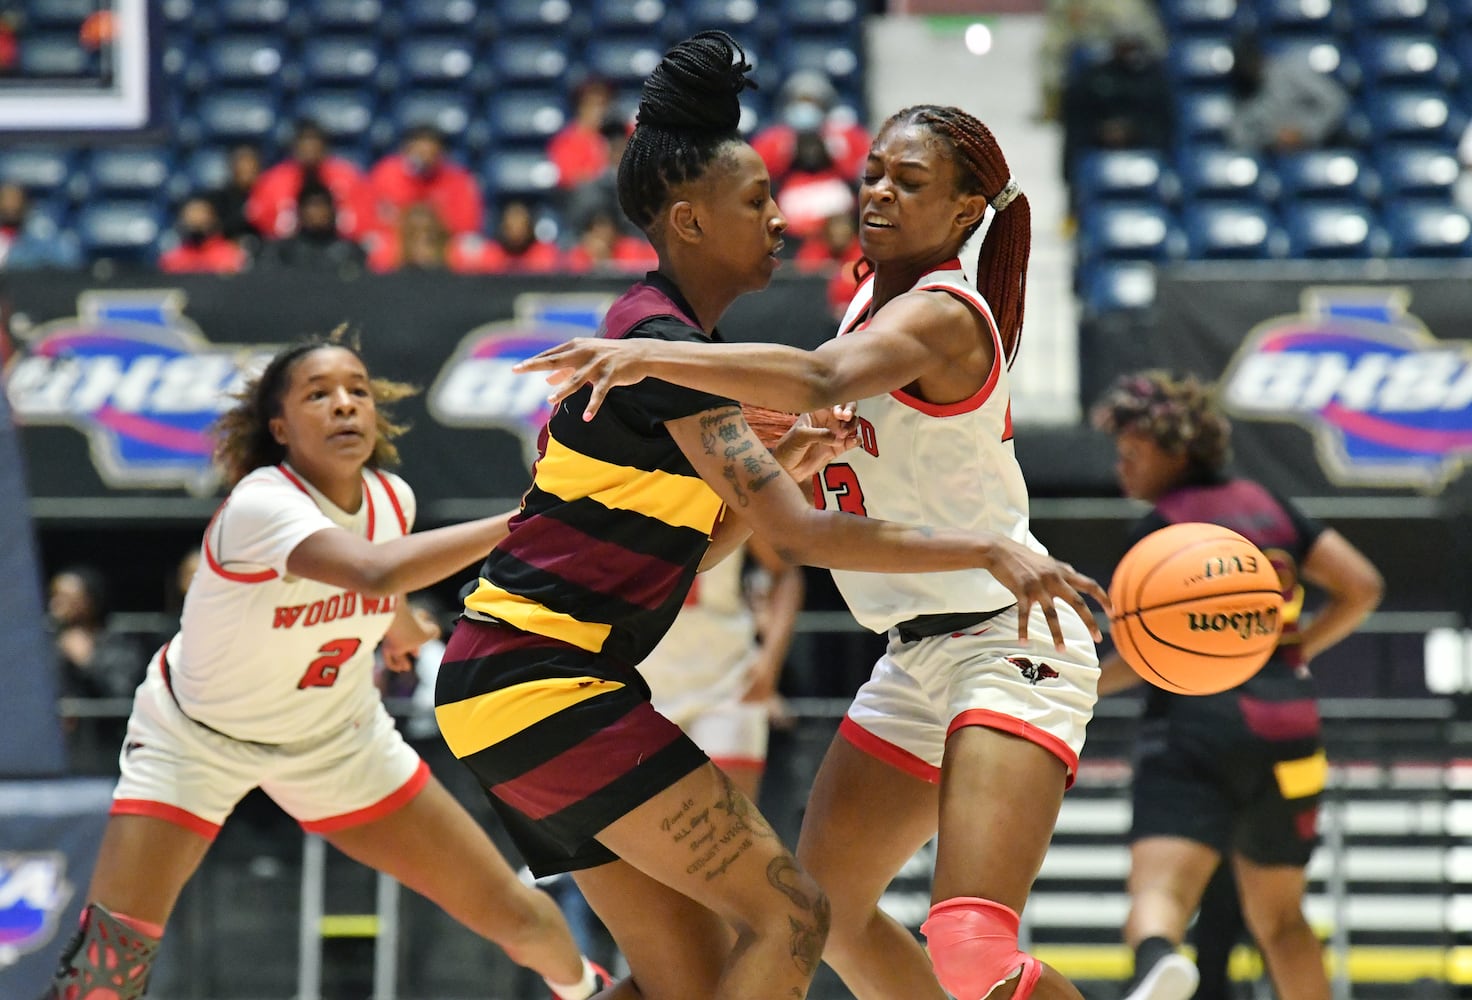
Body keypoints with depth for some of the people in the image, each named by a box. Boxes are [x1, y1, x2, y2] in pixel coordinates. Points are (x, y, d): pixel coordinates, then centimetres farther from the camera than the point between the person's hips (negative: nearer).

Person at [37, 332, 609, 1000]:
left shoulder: (391, 499, -13)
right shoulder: (259, 505, -35)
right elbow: (374, 571, -55)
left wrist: (408, 634, 33)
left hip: (338, 739, 5)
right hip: (195, 737, -5)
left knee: (512, 913, 4)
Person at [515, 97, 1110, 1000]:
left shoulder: (943, 313, -17)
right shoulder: (877, 296, 12)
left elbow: (821, 380, -37)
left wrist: (648, 356, -44)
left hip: (1007, 646, -10)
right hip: (919, 655, 10)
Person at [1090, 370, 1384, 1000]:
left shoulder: (1162, 525, -2)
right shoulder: (1267, 507, 17)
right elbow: (1362, 587, 14)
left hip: (1196, 721, -6)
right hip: (1287, 729, 6)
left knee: (1159, 888, -24)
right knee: (1279, 919, 22)